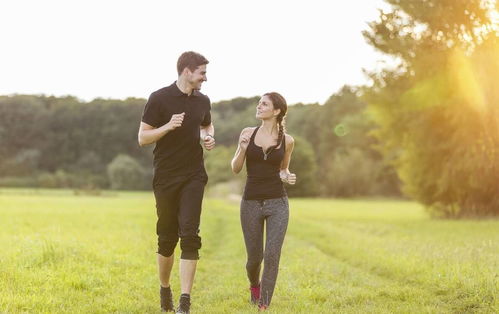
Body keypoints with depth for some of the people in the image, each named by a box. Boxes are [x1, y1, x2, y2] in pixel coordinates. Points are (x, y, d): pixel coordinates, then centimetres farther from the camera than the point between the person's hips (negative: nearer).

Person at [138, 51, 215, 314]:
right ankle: (164, 289, 30)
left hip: (194, 177, 3)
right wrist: (168, 126, -22)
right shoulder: (159, 99, -6)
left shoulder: (202, 101, 9)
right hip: (166, 178, -3)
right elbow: (143, 138, -5)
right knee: (167, 238, 6)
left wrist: (209, 138, 6)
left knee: (190, 235, -10)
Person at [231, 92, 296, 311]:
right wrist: (242, 150, -15)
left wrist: (287, 177, -6)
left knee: (272, 254, -12)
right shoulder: (248, 133, 1)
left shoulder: (287, 140, 1)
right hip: (251, 203, 1)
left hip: (277, 203, -1)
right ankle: (254, 285, 44)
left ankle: (263, 305, -1)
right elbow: (235, 169, 4)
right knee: (254, 256, 10)